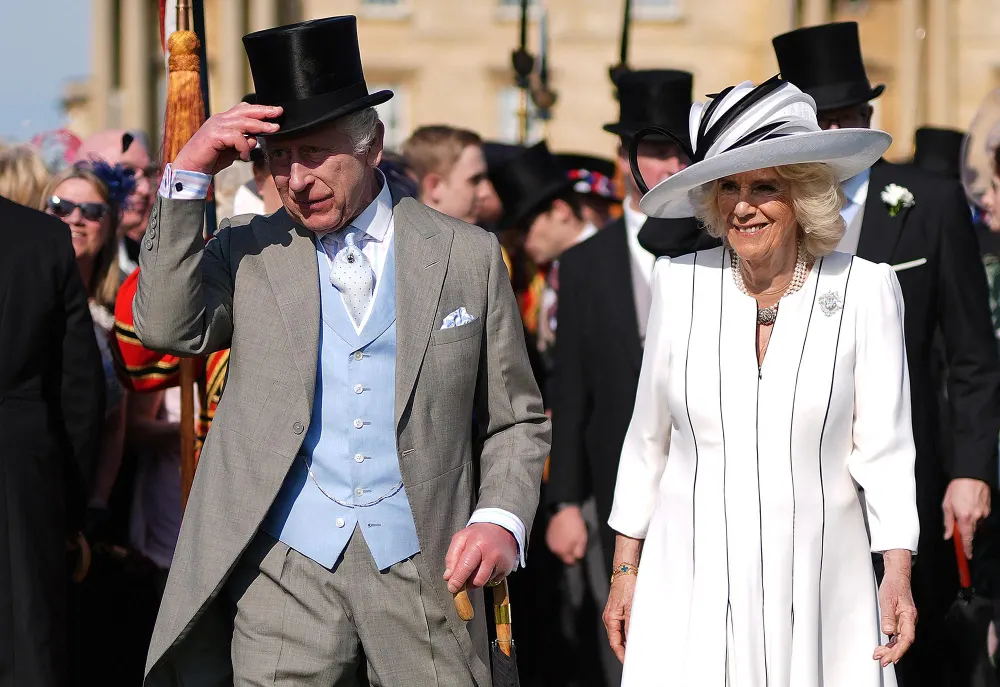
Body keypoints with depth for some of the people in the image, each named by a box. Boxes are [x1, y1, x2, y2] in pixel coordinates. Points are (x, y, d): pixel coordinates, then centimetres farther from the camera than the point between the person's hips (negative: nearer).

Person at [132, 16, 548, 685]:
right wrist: (189, 176, -10)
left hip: (424, 571, 0)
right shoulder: (249, 252, 10)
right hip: (285, 571, 0)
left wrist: (502, 519, -7)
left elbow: (515, 421, 11)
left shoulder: (468, 256, 8)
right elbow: (166, 326, -7)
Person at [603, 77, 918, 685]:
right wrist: (625, 571, 8)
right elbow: (646, 440, 8)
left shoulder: (866, 291, -5)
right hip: (691, 584, 1)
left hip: (820, 585, -1)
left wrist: (899, 575, -11)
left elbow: (884, 447, -3)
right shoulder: (679, 282, 1)